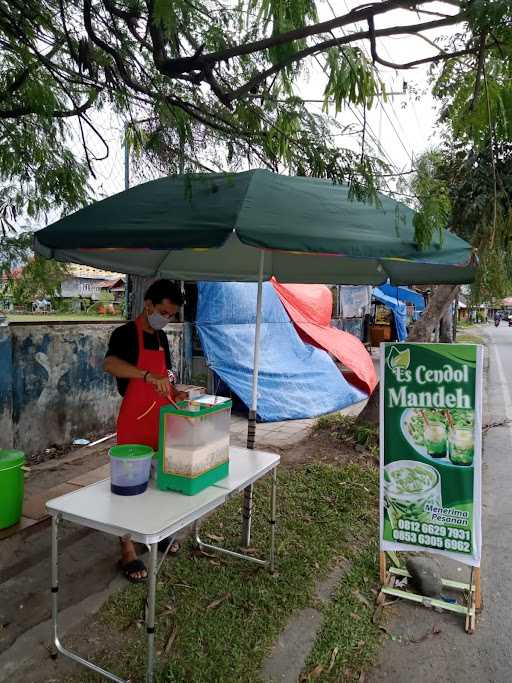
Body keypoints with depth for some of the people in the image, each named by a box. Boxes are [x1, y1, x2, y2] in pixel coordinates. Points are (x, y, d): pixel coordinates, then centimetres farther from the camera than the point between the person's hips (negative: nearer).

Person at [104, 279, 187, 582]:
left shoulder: (161, 337, 10)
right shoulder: (125, 334, -14)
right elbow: (110, 364, -34)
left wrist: (175, 393, 0)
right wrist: (148, 376, -42)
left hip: (160, 421, 7)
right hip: (135, 423, -7)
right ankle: (128, 551, 14)